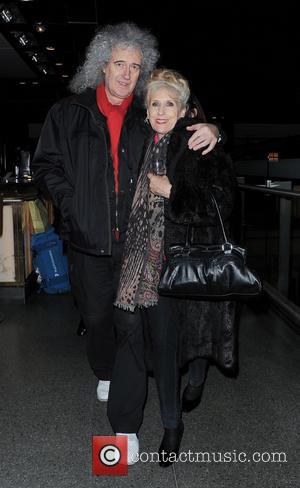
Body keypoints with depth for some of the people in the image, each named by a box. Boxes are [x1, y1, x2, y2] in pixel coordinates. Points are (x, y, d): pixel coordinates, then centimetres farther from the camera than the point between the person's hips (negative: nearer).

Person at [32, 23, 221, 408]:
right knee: (96, 313, 12)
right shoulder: (69, 113, 5)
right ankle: (105, 373, 37)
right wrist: (73, 203, -7)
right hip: (88, 238, 0)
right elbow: (46, 165, 6)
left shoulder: (149, 118, 6)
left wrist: (211, 132, -11)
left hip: (137, 236, 0)